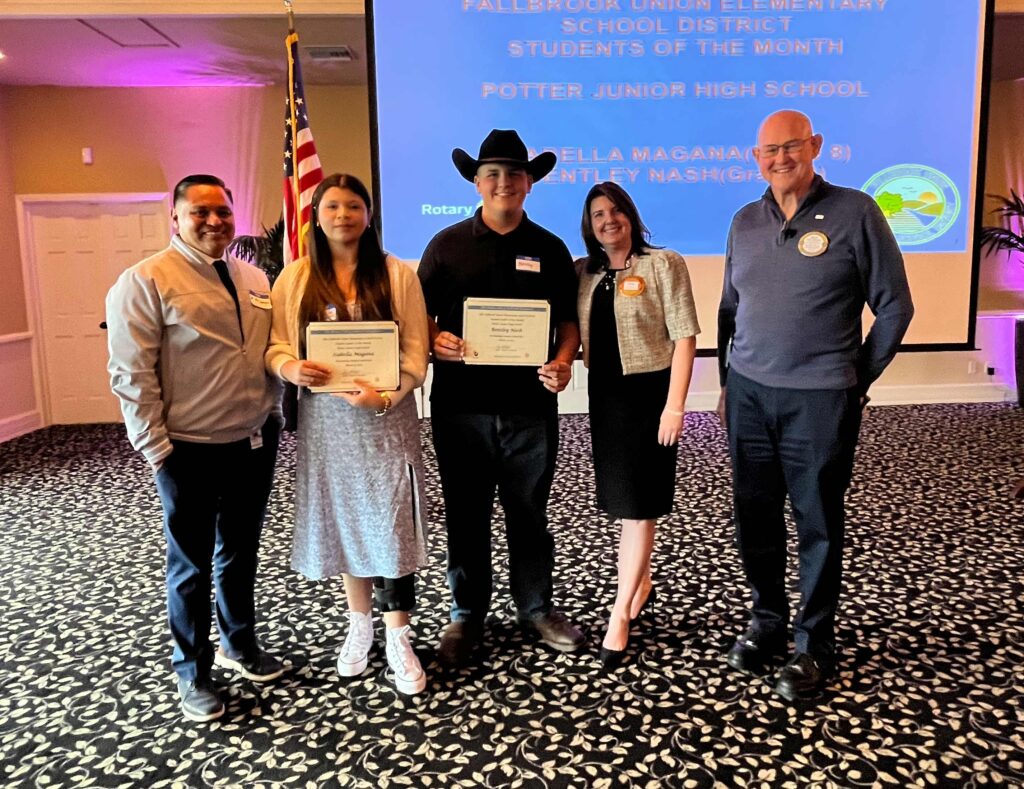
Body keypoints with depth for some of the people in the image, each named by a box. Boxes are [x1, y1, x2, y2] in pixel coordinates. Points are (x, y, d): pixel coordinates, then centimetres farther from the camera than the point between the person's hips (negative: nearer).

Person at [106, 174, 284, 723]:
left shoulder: (254, 279, 9)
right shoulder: (146, 280, -10)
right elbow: (131, 375, -13)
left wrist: (272, 414, 8)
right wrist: (157, 448, -14)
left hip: (255, 441, 6)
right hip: (191, 450, -5)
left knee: (240, 554, 20)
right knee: (192, 566, 10)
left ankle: (239, 645, 40)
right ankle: (192, 672, 29)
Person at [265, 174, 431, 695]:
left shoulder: (398, 274, -1)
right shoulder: (295, 278, 4)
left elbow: (415, 352, -4)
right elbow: (274, 345, 5)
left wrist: (387, 396, -19)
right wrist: (291, 368, -17)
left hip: (386, 416, -2)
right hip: (324, 418, 2)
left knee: (391, 525, -1)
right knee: (340, 520, 12)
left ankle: (398, 638, 13)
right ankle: (359, 626, 30)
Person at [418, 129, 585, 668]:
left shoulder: (549, 249, 8)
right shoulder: (447, 245, 6)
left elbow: (567, 320, 10)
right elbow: (420, 315, 7)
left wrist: (563, 362, -9)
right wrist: (435, 340, -14)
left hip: (530, 405, 1)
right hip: (461, 405, 0)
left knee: (529, 512, 12)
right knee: (465, 515, 10)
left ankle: (536, 607, 31)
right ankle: (467, 614, 27)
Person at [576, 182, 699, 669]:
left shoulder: (663, 264, -6)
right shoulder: (584, 272, 7)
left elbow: (684, 336, -11)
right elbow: (575, 331, 12)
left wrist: (675, 405, -17)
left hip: (648, 391, -5)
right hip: (604, 392, 5)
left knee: (638, 503, -3)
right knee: (622, 499, 15)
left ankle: (619, 615, 2)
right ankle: (641, 583, 34)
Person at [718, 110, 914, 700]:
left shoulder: (855, 213, -3)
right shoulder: (745, 222, 10)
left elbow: (894, 305, 1)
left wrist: (858, 377, 1)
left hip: (821, 400, -4)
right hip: (749, 393, 4)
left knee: (818, 523, 5)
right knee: (755, 514, 11)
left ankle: (815, 644, 21)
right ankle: (767, 621, 30)